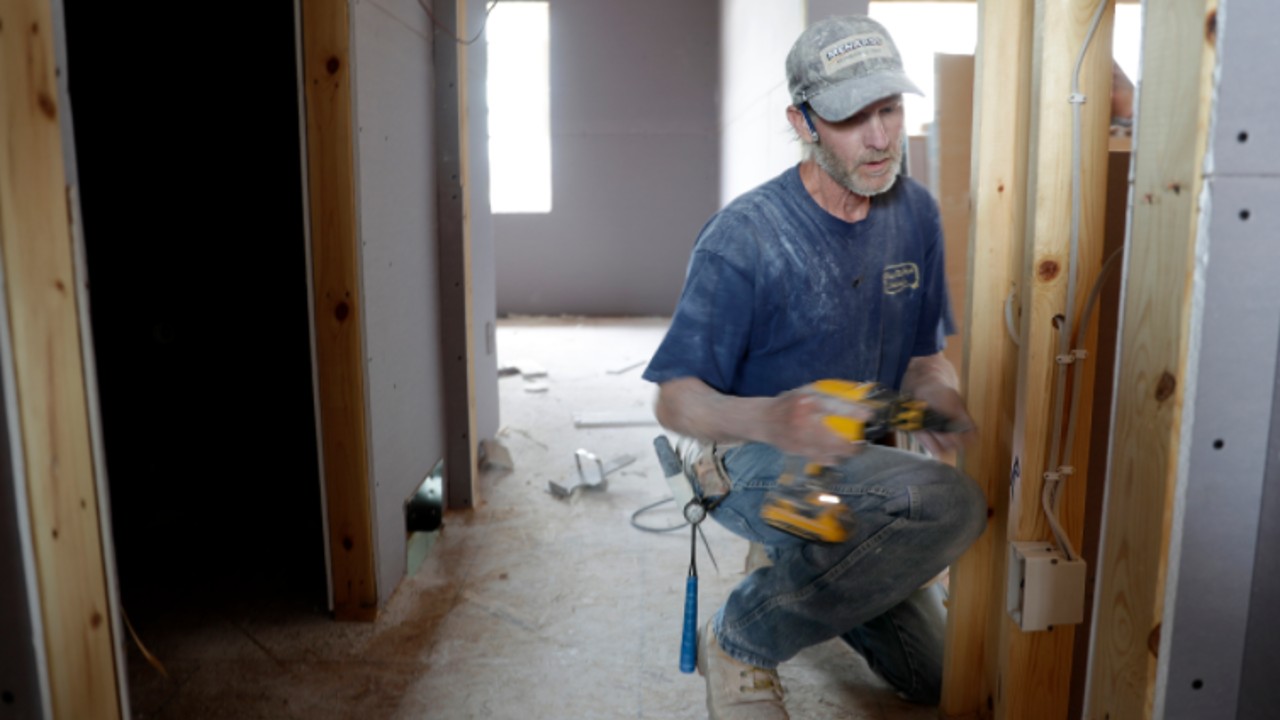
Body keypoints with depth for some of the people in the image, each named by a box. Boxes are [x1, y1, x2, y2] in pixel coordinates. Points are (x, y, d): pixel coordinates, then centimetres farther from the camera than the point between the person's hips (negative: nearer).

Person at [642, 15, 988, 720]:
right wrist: (769, 418, -41)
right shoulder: (743, 237, -21)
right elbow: (675, 401, -20)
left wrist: (939, 396, -18)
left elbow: (923, 356, 7)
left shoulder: (915, 214, -2)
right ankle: (741, 639, -14)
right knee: (947, 502, -35)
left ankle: (801, 572, 35)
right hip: (753, 462, -6)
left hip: (859, 460, 7)